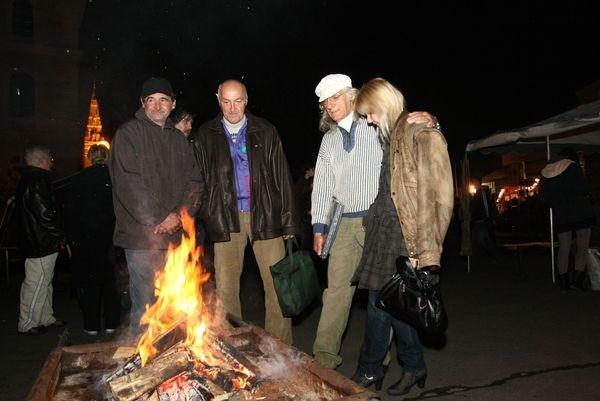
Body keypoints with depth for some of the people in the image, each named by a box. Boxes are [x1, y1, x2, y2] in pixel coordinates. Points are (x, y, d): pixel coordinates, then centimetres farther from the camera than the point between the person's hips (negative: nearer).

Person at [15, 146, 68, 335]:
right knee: (36, 284, -1)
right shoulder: (36, 182, -18)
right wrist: (61, 236, -13)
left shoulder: (27, 180, 16)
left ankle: (46, 318, 29)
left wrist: (58, 235, 18)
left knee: (44, 282, 18)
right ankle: (27, 324, 10)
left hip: (38, 242, 11)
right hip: (41, 244, -11)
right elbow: (45, 214, -23)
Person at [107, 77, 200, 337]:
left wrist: (179, 215, -6)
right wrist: (156, 222, -12)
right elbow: (128, 184, -9)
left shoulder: (179, 139, 17)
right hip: (141, 236, -5)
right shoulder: (129, 133, 0)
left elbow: (192, 182, 11)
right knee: (144, 305, -2)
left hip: (175, 235, 5)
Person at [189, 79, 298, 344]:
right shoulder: (205, 136, 8)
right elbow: (198, 182, 9)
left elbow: (282, 178, 5)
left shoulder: (265, 132, 6)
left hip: (264, 215, 0)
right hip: (225, 218, 1)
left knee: (277, 284, 1)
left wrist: (288, 221, 1)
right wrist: (206, 218, -1)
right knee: (225, 289, 5)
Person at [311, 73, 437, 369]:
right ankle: (324, 356, 12)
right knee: (336, 288, 4)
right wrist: (318, 226, 10)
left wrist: (430, 121, -22)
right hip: (344, 223, 4)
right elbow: (322, 186, 16)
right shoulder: (329, 140, 17)